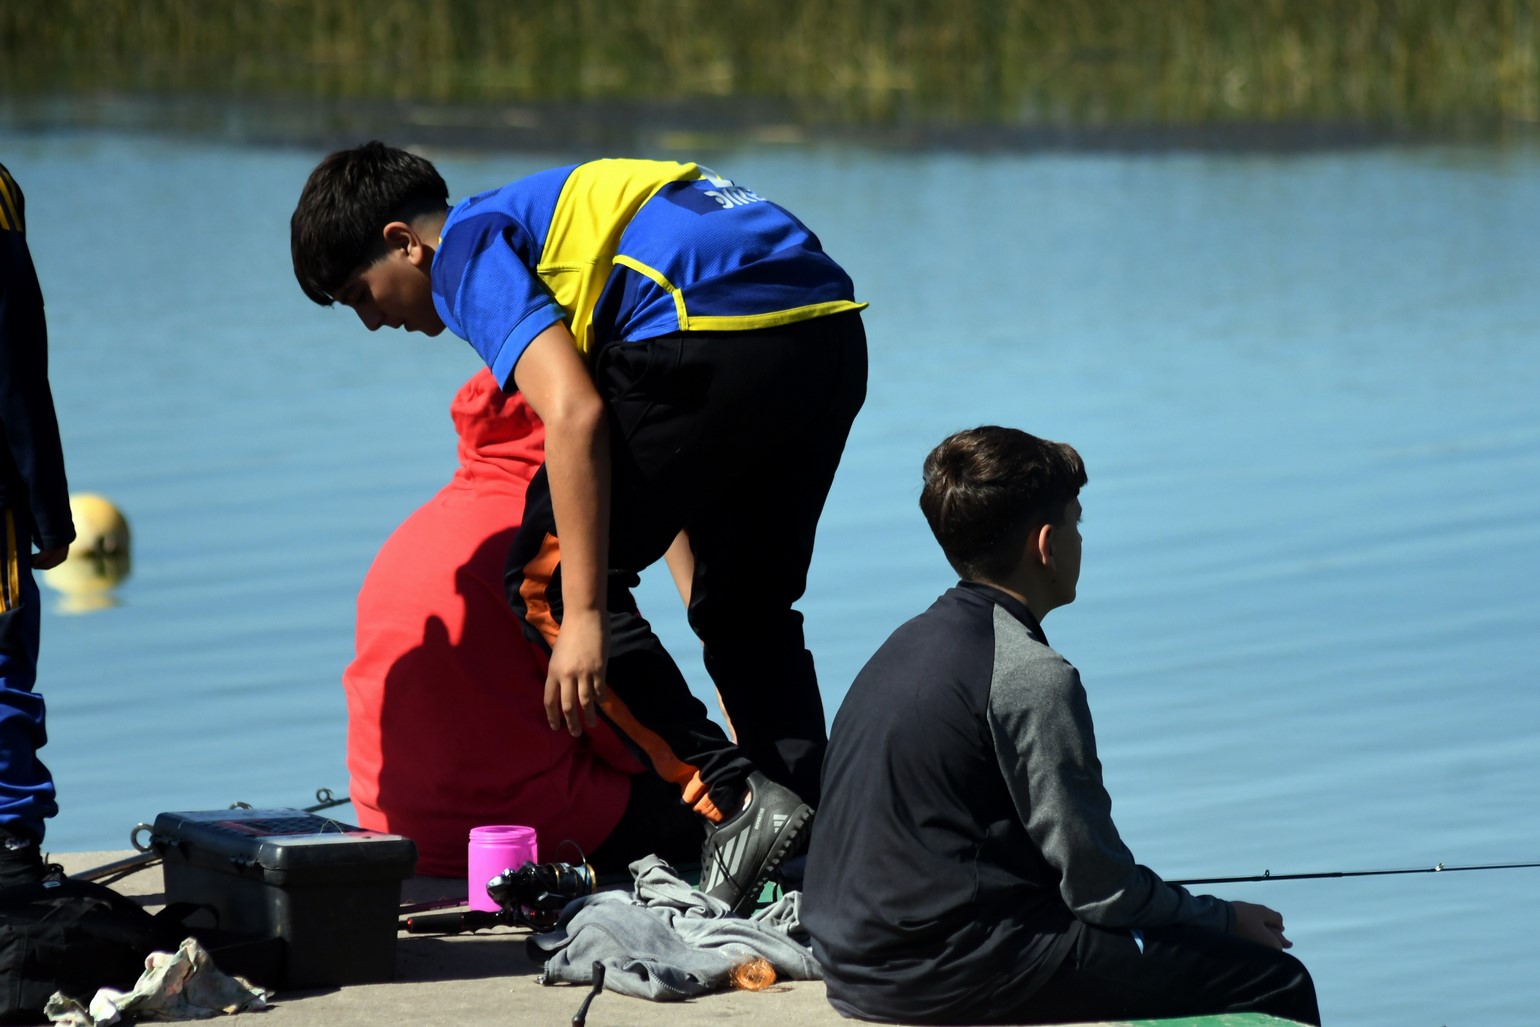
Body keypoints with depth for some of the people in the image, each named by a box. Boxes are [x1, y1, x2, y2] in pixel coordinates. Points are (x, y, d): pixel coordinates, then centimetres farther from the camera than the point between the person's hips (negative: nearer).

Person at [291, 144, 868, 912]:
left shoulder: (468, 251, 4)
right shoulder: (536, 212, 33)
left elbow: (575, 416, -11)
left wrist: (584, 616, -13)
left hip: (722, 338, -9)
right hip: (832, 330, 9)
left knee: (548, 582, 4)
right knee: (748, 608, 23)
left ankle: (731, 799, -4)